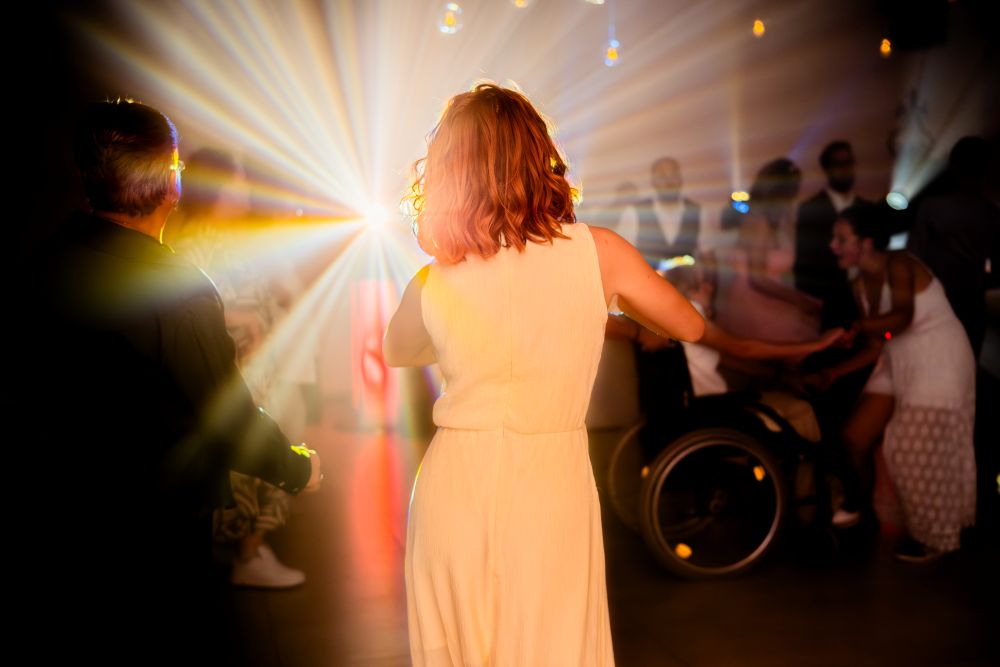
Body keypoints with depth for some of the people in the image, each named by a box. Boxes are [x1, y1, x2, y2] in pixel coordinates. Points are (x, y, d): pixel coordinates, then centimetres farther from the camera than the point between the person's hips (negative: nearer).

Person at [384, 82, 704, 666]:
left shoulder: (432, 284, -7)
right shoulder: (599, 252, -10)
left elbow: (398, 351, 16)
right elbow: (691, 327, 7)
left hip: (454, 489, 1)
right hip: (552, 489, -1)